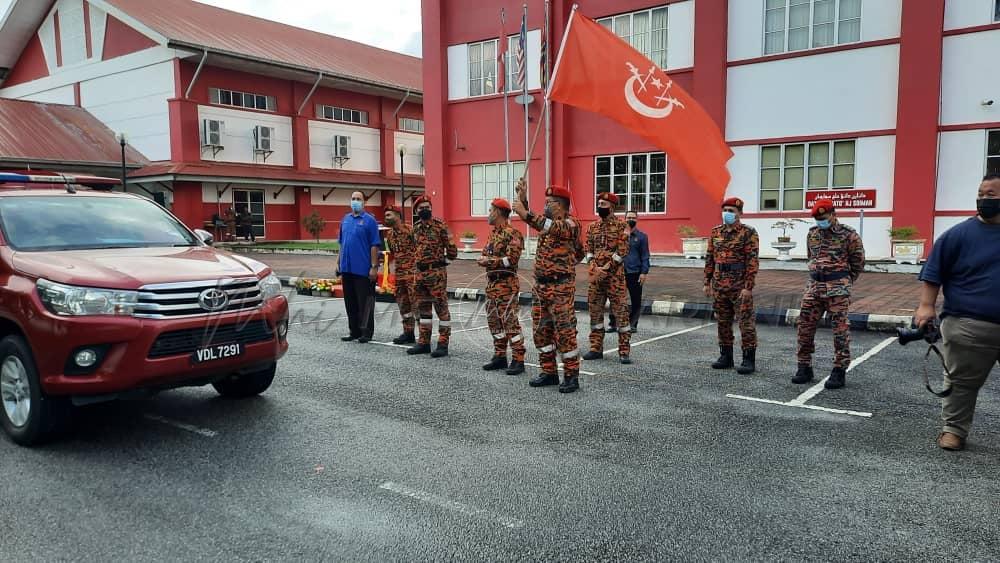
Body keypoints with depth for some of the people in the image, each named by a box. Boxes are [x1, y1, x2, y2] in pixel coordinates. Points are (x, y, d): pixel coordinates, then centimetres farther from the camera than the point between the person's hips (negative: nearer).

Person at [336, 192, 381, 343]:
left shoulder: (369, 220, -4)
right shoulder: (345, 219, 13)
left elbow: (375, 245, -8)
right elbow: (342, 243, 19)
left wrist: (374, 266, -13)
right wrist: (339, 263, 15)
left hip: (363, 269, -6)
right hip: (347, 268, 6)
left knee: (365, 302, -1)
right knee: (350, 302, 11)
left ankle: (366, 332, 6)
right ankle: (354, 331, 20)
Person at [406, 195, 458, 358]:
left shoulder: (440, 226, -7)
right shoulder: (416, 228, 11)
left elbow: (451, 250, -6)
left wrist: (439, 259, 4)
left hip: (437, 272, -7)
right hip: (420, 272, 7)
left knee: (441, 307, -4)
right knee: (423, 308, 12)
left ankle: (443, 344, 0)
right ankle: (424, 342, 21)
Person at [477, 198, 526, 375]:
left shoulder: (512, 234, -13)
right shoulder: (493, 233, 16)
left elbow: (511, 260, -20)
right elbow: (485, 254, 20)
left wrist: (490, 261, -14)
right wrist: (483, 259, -3)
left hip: (507, 284, -9)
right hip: (491, 283, 9)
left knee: (510, 321, -8)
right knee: (494, 321, 13)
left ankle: (518, 360, -3)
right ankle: (500, 356, 22)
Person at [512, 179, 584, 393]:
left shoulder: (570, 224, -10)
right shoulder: (548, 221, 16)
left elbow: (553, 229, -29)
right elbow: (530, 218, 15)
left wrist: (526, 214, -37)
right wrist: (522, 198, -2)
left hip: (560, 287, -8)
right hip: (540, 285, 9)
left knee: (565, 332, -4)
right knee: (541, 331, 11)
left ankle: (572, 376, 5)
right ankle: (549, 372, 21)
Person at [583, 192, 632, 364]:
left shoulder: (620, 225, -3)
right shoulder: (592, 227, 12)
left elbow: (623, 250, -11)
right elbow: (588, 250, 10)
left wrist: (606, 268, -15)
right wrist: (595, 268, -7)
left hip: (615, 275, -5)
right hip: (595, 274, 5)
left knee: (620, 311, -4)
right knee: (595, 310, 8)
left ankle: (624, 351, 1)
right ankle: (596, 348, 17)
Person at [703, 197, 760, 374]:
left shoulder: (748, 233, -6)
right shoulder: (716, 232, 11)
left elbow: (752, 261, -12)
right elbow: (710, 258, 13)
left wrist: (748, 287, -17)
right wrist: (707, 282, 9)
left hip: (740, 285, -6)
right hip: (719, 285, 6)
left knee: (746, 322, -3)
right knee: (723, 322, 12)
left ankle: (749, 360, 3)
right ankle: (726, 356, 23)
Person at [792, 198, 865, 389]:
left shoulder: (848, 235, -4)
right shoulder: (812, 233, 11)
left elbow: (858, 263, 3)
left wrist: (844, 283, 9)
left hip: (838, 288, -5)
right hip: (813, 286, 5)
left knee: (840, 329, -3)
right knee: (805, 326, 3)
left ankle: (839, 371, 5)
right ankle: (804, 367, 13)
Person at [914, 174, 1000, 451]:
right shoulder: (959, 234, -3)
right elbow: (933, 274, -3)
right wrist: (927, 306, -12)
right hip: (968, 326, -4)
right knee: (961, 383, 4)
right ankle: (954, 429, 17)